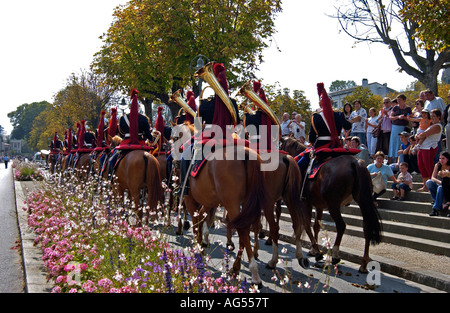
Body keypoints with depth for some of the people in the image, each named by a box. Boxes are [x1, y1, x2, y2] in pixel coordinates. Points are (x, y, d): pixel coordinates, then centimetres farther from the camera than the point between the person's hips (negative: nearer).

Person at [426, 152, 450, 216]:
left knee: (440, 187, -38)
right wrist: (440, 182, -24)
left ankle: (436, 209, -38)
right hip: (438, 185, 4)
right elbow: (432, 177, -5)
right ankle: (436, 200, -17)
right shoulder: (437, 165, 4)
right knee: (428, 182, -25)